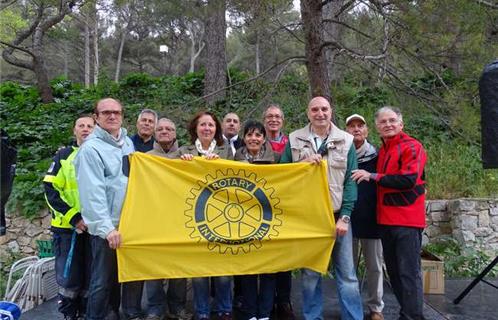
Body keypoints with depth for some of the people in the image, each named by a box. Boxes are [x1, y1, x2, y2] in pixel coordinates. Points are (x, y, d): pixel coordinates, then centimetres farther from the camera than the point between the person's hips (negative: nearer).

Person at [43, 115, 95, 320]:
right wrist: (73, 217, -13)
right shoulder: (63, 156, 3)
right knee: (68, 276, 3)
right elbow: (50, 190, -3)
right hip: (68, 227, -1)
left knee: (91, 276, 9)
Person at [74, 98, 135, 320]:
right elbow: (93, 192, -21)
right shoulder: (91, 148, -13)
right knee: (103, 281, 4)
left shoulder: (128, 143, 9)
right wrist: (107, 227, -26)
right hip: (106, 227, -7)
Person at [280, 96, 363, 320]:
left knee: (347, 273, 3)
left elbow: (350, 181, 0)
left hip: (337, 216, 0)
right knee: (309, 272, 9)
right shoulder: (294, 140, 5)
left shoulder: (346, 141, 4)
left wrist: (345, 216, -7)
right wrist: (303, 164, -13)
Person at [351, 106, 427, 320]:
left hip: (407, 220, -8)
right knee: (393, 271, 14)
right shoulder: (382, 151, 16)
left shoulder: (412, 147, -8)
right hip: (387, 220, 8)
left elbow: (408, 180, -20)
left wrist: (373, 176, -15)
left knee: (409, 272, -5)